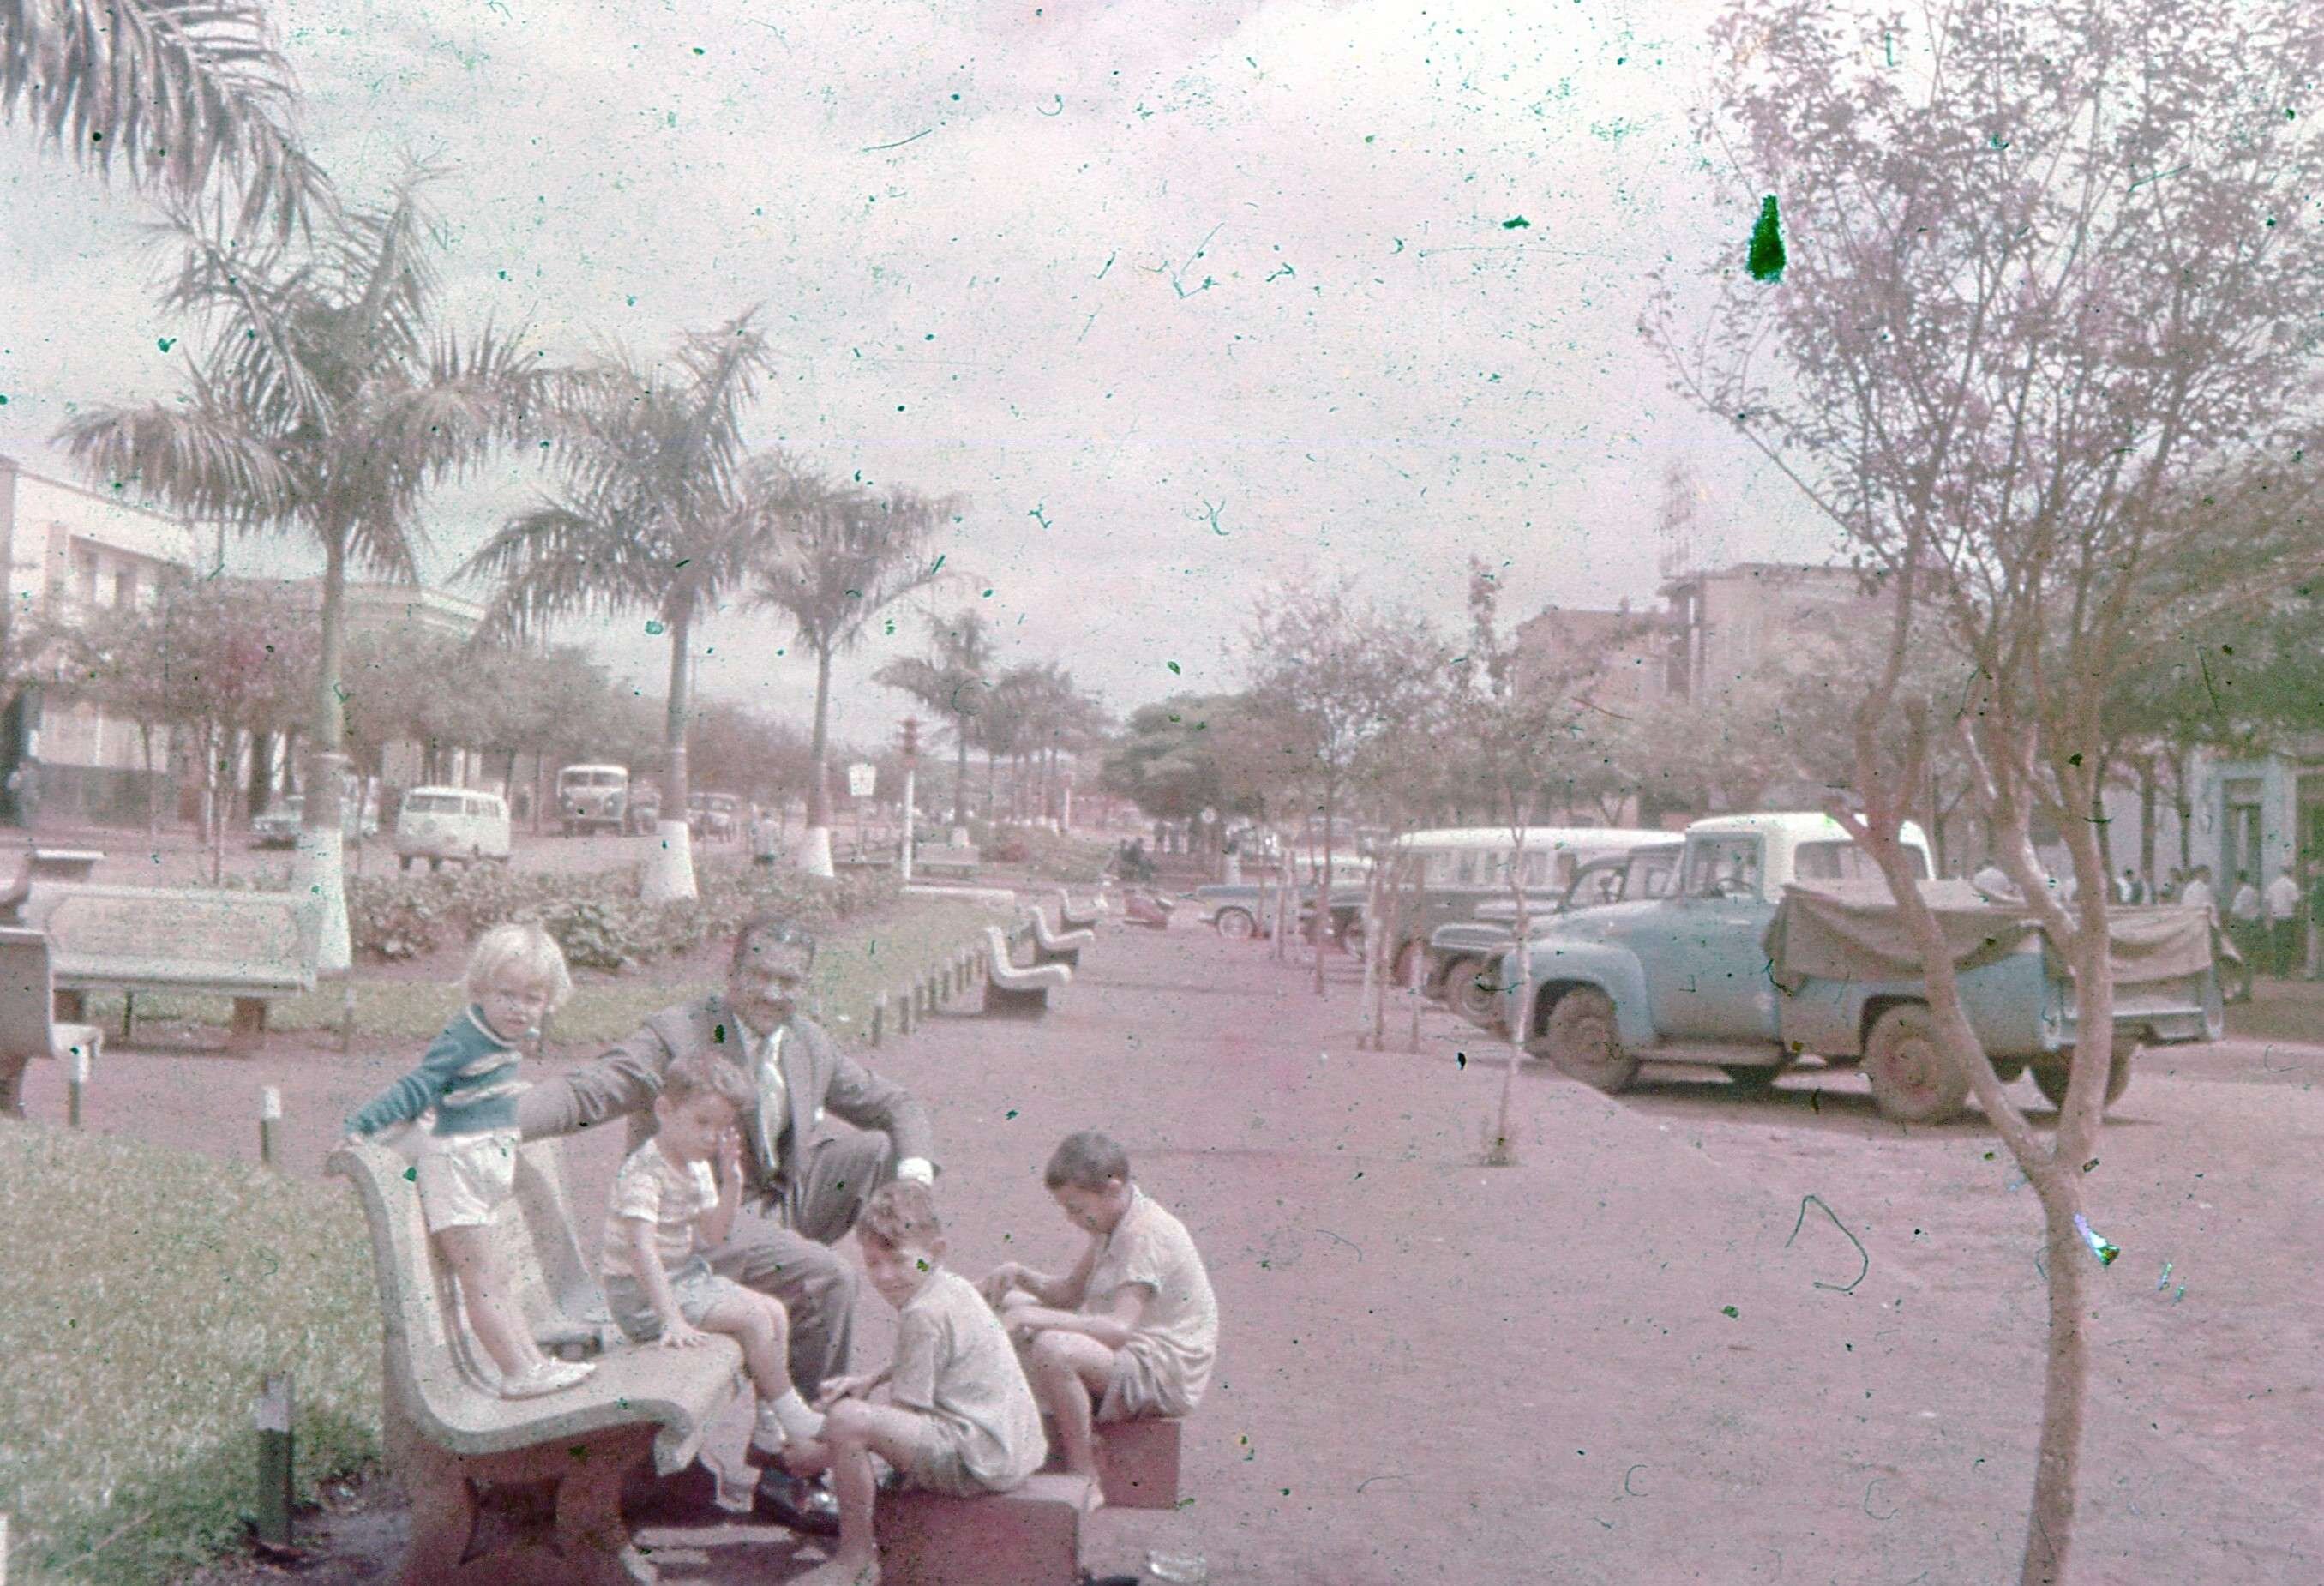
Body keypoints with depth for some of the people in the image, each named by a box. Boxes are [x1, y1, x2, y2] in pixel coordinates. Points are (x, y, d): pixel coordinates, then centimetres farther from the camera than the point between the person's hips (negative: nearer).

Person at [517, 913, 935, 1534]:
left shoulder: (808, 1043, 7)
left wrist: (913, 1169, -7)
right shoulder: (674, 1034, -12)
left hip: (780, 1202, 7)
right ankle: (788, 1471, -19)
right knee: (826, 1277, -28)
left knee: (883, 1151, -1)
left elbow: (894, 1104, 15)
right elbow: (587, 1093, -21)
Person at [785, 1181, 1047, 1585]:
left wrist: (821, 1454, -7)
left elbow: (902, 1413, -15)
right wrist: (871, 1380, 17)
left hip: (977, 1461, -11)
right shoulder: (953, 1286, 12)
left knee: (845, 1418, -21)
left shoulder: (924, 1314, -16)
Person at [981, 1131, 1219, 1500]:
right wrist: (1020, 1275, -4)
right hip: (1127, 1355, 10)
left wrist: (1035, 1318, -35)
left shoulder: (1147, 1234, -22)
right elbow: (1070, 1294, 15)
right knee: (1009, 1304, 11)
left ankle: (1085, 1477, -20)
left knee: (1052, 1349, -35)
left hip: (1164, 1374, -10)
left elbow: (1119, 1328, -32)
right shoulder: (1111, 1221, 8)